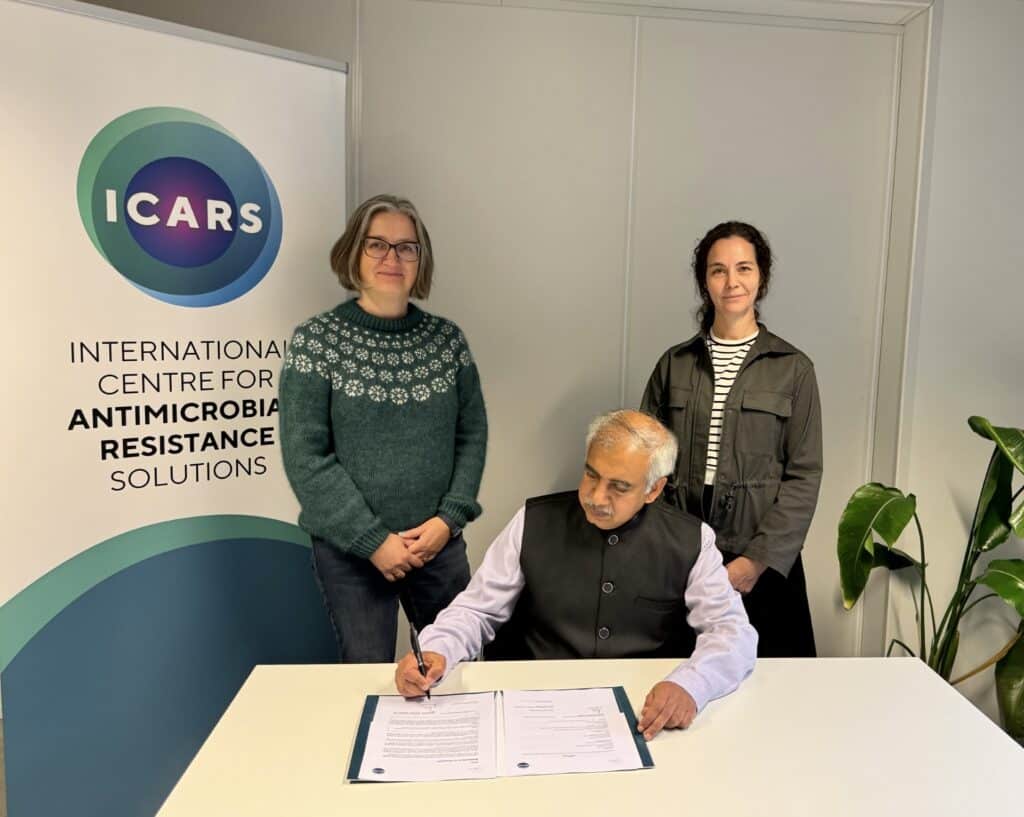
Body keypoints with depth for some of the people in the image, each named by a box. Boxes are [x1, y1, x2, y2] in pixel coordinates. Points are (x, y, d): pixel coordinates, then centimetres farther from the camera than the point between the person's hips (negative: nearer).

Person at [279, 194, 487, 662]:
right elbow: (305, 457, -12)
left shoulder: (447, 339, 2)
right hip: (349, 550, -3)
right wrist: (373, 540, -14)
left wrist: (449, 518, -9)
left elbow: (473, 434, 3)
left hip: (439, 542, 3)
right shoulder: (315, 341, -8)